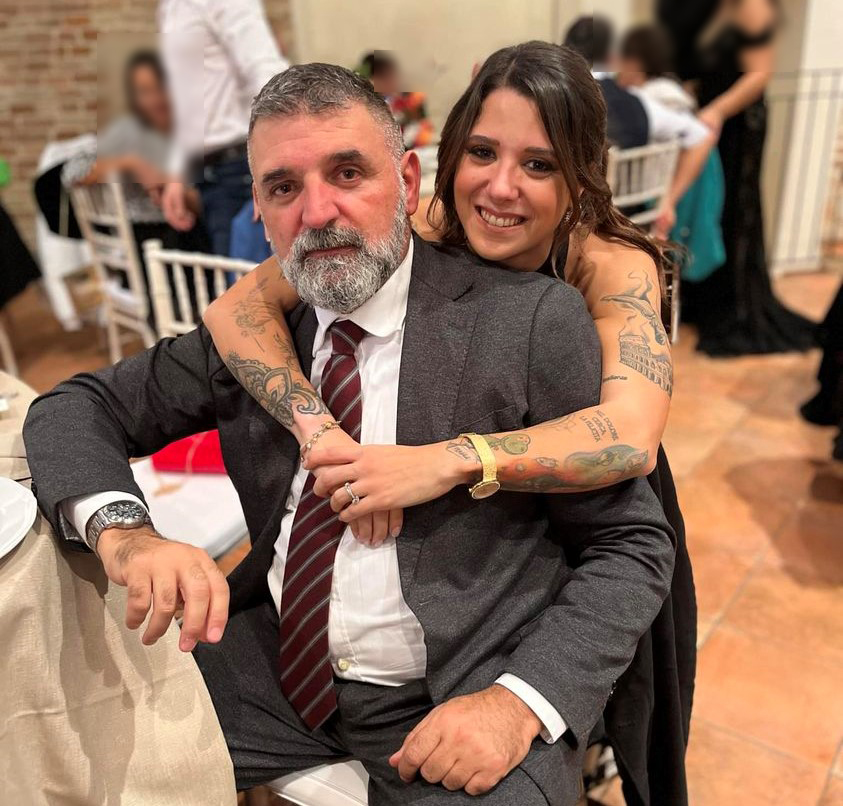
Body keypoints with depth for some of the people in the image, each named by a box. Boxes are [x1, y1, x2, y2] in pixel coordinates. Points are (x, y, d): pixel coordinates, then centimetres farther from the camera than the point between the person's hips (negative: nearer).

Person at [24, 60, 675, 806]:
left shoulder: (533, 322, -12)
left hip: (463, 697, -3)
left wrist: (520, 702, -23)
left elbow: (633, 544, -9)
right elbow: (77, 408, 4)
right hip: (276, 670, 4)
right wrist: (123, 529, -17)